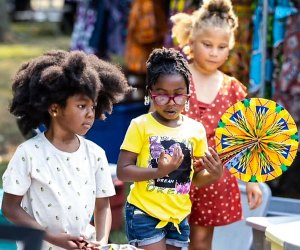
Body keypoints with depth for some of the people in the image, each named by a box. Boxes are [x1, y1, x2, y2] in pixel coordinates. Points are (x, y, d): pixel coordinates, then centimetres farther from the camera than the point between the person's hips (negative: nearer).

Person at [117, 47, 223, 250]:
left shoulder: (196, 129, 4)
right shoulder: (141, 126, -8)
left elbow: (195, 178, 10)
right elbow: (122, 171, -11)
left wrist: (214, 175, -12)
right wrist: (159, 172, -25)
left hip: (178, 216, 5)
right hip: (144, 213, -5)